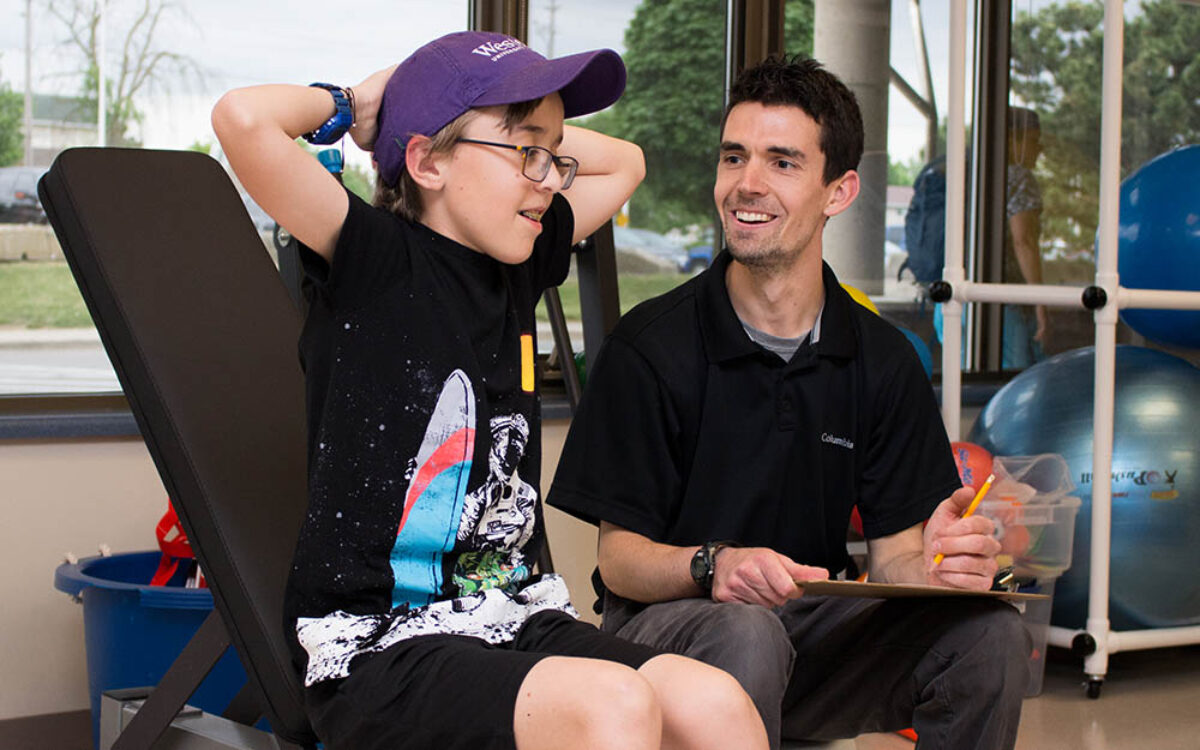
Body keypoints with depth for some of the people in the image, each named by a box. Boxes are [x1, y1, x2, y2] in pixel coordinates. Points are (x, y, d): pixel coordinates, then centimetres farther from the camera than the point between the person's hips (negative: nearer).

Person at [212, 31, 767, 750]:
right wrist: (350, 104, -3)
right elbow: (244, 119, -23)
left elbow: (623, 162, 32)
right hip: (375, 650, -7)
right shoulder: (372, 259, -7)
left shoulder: (519, 265, 13)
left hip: (517, 621, 7)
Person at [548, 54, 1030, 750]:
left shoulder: (883, 359, 4)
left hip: (813, 619, 4)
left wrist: (931, 566, -24)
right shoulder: (650, 346, -9)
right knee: (744, 633, -38)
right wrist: (712, 565, -30)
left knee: (990, 632, -22)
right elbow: (619, 557, -8)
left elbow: (892, 552, 2)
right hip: (667, 621, -4)